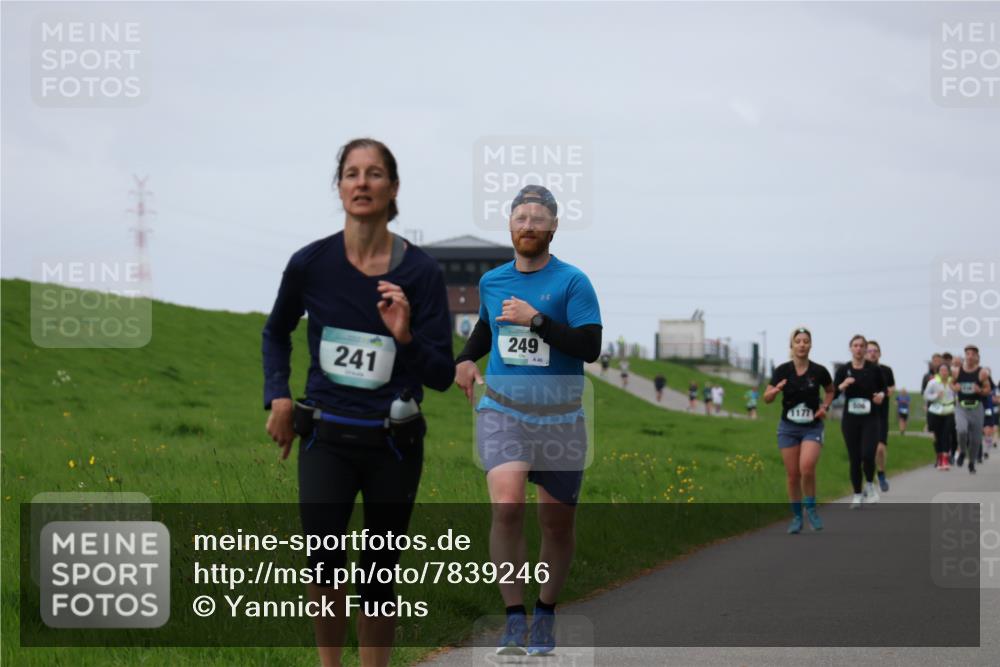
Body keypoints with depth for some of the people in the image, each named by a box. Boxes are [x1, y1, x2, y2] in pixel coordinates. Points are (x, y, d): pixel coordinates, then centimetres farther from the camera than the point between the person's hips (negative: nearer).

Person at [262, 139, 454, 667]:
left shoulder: (420, 272, -8)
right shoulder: (311, 263, -5)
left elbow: (442, 376, -6)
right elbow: (276, 332, 16)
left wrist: (406, 337, -24)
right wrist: (278, 396, 3)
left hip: (393, 443, 0)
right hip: (326, 438, 0)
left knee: (378, 575, 7)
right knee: (324, 561, -19)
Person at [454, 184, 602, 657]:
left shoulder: (572, 282, -5)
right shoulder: (491, 282, 9)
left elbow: (590, 346, -15)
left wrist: (536, 320, -21)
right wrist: (466, 359, 13)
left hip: (560, 419, -1)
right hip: (502, 410, 1)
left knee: (557, 525, 7)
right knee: (506, 505, -22)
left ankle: (545, 615, 29)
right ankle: (515, 619, -17)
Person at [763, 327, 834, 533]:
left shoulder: (819, 371, -6)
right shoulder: (783, 371, -6)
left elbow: (830, 391, 14)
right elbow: (766, 398, -5)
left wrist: (825, 407, -4)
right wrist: (776, 390, -26)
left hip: (813, 427, -1)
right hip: (788, 427, 1)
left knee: (807, 468, -22)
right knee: (792, 475, 2)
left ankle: (811, 508, 1)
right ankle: (796, 517, 18)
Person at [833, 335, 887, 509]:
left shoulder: (874, 369, -1)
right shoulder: (843, 370, 1)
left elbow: (883, 387, 14)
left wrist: (881, 395, -8)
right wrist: (842, 386, -19)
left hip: (870, 418, -1)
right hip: (850, 419, 1)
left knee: (868, 454, -16)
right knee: (854, 458, 3)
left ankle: (870, 485, 11)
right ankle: (857, 495, 16)